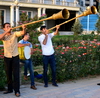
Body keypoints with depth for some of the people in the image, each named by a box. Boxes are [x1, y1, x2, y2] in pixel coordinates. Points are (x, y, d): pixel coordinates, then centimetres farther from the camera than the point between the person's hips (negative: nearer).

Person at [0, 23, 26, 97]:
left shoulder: (15, 34, -1)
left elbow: (22, 33, -19)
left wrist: (24, 28, -41)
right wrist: (7, 31, -30)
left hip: (15, 57, -2)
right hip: (7, 57, 2)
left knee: (16, 74, -3)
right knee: (8, 74, 12)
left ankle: (17, 90, 0)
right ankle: (10, 89, 25)